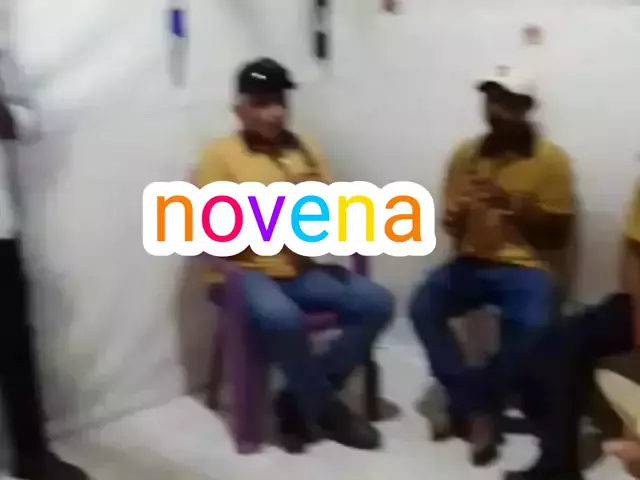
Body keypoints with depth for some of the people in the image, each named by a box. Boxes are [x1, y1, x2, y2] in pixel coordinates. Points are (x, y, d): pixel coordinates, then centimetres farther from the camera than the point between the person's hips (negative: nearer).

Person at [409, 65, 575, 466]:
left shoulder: (552, 159, -3)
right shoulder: (466, 153, 6)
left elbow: (558, 236, -2)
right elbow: (451, 227, 8)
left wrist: (517, 208, -17)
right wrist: (462, 212, -16)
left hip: (524, 266, -3)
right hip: (472, 262, 3)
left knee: (529, 326, -32)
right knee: (423, 307, -23)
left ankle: (470, 405, -5)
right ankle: (478, 408, -10)